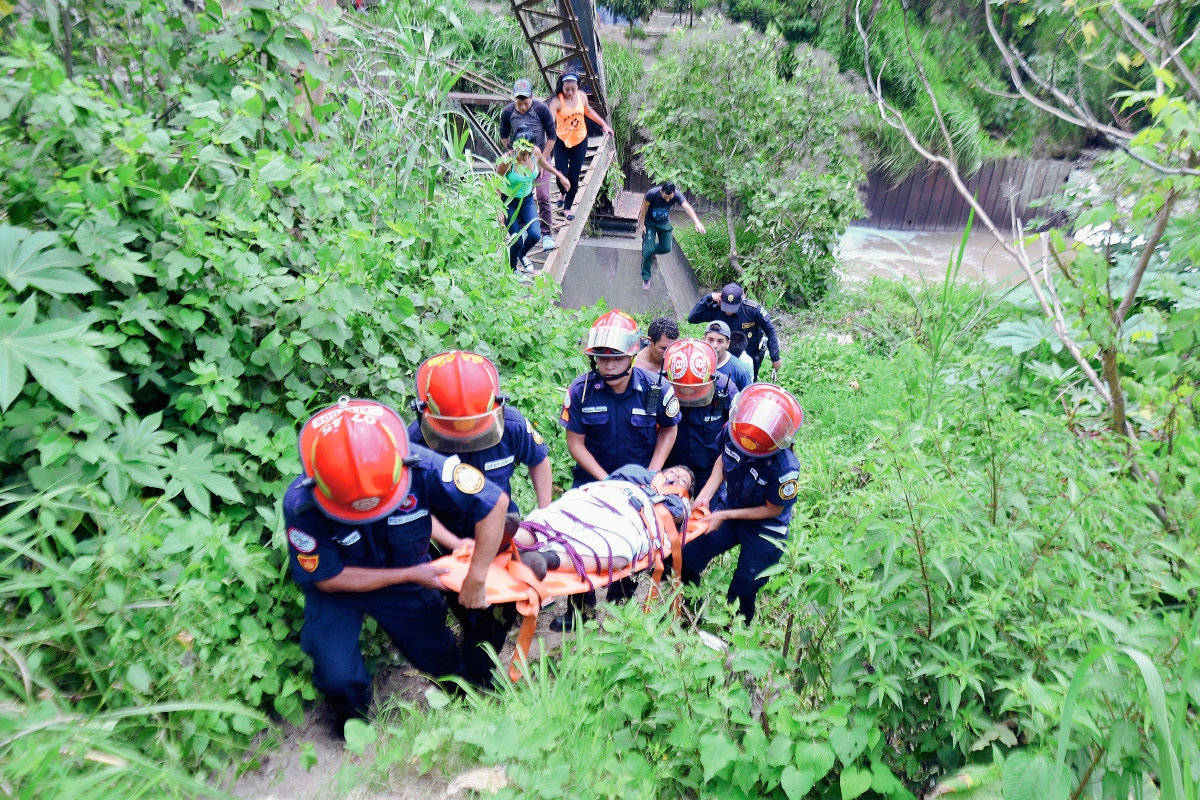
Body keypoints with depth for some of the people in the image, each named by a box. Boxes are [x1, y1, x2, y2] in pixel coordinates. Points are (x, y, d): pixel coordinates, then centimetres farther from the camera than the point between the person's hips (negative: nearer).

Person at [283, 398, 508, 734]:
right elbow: (329, 579, -21)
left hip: (406, 578, 1)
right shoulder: (301, 505, -34)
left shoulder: (421, 467, -36)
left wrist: (476, 579, -26)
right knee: (338, 675, -17)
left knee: (441, 657, 12)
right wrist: (411, 574, -22)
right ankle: (352, 718, 21)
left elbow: (495, 503, -28)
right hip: (339, 589, -1)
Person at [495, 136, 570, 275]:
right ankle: (512, 269, 24)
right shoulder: (507, 161, -31)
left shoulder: (536, 152, -18)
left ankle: (522, 255, 26)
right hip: (508, 202, -4)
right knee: (517, 240, -8)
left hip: (527, 199, 4)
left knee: (535, 235, -11)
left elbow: (543, 163, 8)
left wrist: (560, 176, 20)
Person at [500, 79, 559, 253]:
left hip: (540, 157, -2)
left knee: (543, 196, -10)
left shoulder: (542, 109, -18)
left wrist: (541, 160, -10)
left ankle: (547, 234, -3)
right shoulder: (507, 112, -12)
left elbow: (552, 136, -9)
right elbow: (504, 137, 5)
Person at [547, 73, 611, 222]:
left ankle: (567, 207, 23)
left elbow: (588, 111, 15)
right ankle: (563, 193, 35)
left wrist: (604, 125, 18)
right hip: (562, 142, -3)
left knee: (574, 176, 4)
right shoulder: (557, 101, -20)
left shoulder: (582, 96, -7)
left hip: (580, 141, 3)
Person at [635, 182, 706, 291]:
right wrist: (642, 224, -14)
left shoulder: (677, 195, -28)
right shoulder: (652, 193, -32)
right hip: (649, 223, -3)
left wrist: (697, 223, -56)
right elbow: (644, 208, -17)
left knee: (666, 248, 4)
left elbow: (687, 208, -42)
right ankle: (646, 278, 5)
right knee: (648, 250, -9)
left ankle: (651, 251, 38)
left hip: (664, 224, 3)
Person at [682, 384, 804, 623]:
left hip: (764, 527, -5)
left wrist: (725, 516, -19)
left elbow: (772, 510, -18)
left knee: (742, 592, 4)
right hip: (726, 506, 5)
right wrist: (706, 494, -12)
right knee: (687, 557, 4)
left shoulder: (785, 468, -36)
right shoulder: (731, 429, -24)